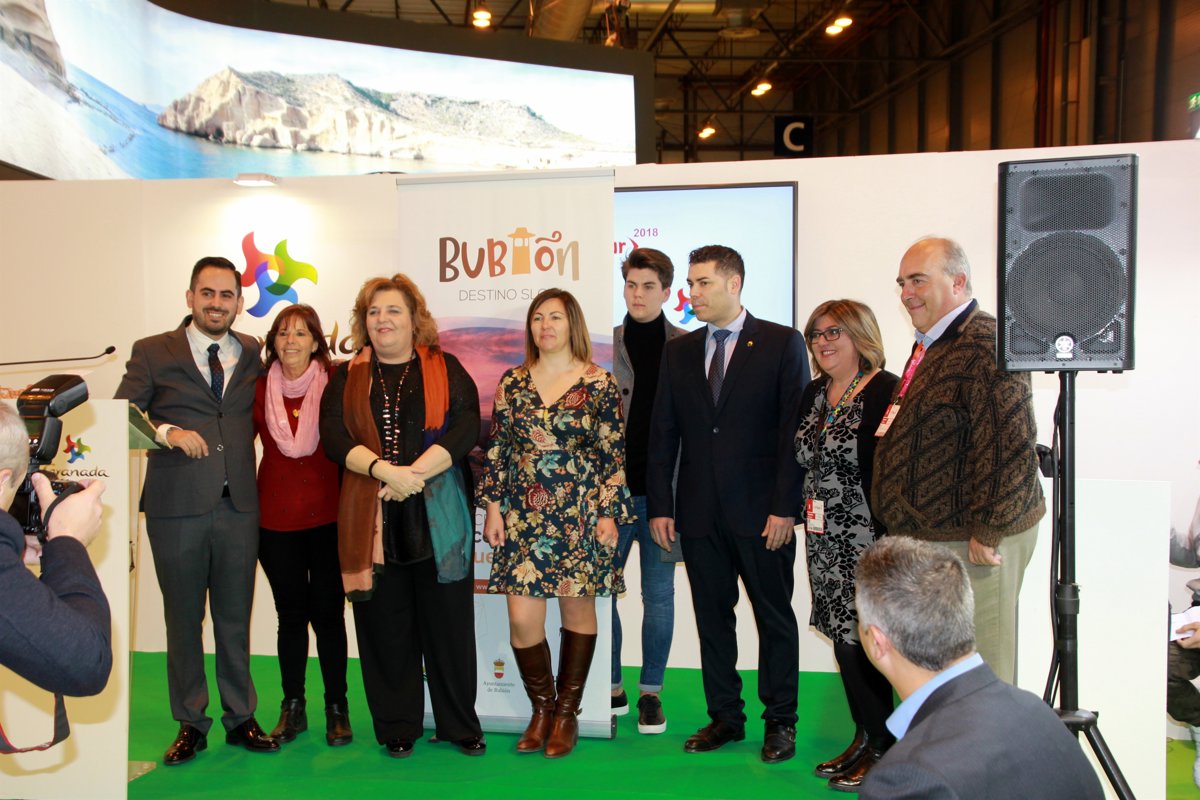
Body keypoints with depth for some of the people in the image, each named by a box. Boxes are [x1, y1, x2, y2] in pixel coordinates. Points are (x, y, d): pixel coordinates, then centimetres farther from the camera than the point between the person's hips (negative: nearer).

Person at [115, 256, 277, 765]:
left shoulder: (254, 355, 10)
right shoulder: (152, 353, 3)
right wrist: (166, 431, -18)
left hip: (239, 507, 2)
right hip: (176, 507, -1)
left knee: (236, 618, 10)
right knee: (183, 618, 9)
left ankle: (240, 718, 23)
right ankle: (190, 724, 23)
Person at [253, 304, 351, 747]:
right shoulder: (259, 388, 3)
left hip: (328, 515, -2)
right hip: (276, 517, 2)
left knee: (328, 612, 4)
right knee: (291, 614, 11)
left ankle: (337, 708, 18)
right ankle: (292, 707, 24)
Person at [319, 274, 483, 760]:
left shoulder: (445, 369, 7)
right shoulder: (348, 377, 12)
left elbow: (465, 428, -6)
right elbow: (334, 437, -1)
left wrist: (413, 474, -16)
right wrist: (384, 470, -16)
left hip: (436, 514, -1)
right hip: (371, 517, 2)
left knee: (448, 621, 3)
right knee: (385, 623, 6)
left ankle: (460, 725, 17)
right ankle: (397, 728, 20)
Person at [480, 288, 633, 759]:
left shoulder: (599, 384, -2)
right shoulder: (512, 382, 7)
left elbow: (614, 455, -2)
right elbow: (497, 449, 9)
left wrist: (609, 514, -6)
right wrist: (493, 507, 4)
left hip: (579, 517, -2)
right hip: (523, 518, 2)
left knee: (577, 612, 7)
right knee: (522, 619, -1)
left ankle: (567, 713, 24)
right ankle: (541, 709, 21)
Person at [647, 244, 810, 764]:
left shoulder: (781, 344, -1)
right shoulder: (678, 351, 11)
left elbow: (795, 430, -6)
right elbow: (662, 434, 9)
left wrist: (785, 507, -12)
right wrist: (660, 506, 2)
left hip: (762, 511, -4)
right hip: (700, 512, 4)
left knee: (774, 618, 6)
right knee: (712, 616, 11)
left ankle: (779, 722, 20)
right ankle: (725, 716, 24)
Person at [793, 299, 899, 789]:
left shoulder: (885, 391, -12)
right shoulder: (814, 394, 12)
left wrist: (890, 542, -20)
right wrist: (803, 511, 11)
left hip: (868, 540, -7)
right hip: (824, 541, 8)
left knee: (862, 639, -2)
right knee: (843, 638, 13)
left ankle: (881, 746, 15)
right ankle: (865, 737, 27)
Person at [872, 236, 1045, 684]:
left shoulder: (985, 345, -18)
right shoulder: (931, 345, 16)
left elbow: (1011, 443, -25)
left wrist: (988, 531, -22)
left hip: (969, 539, -10)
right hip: (929, 535, 10)